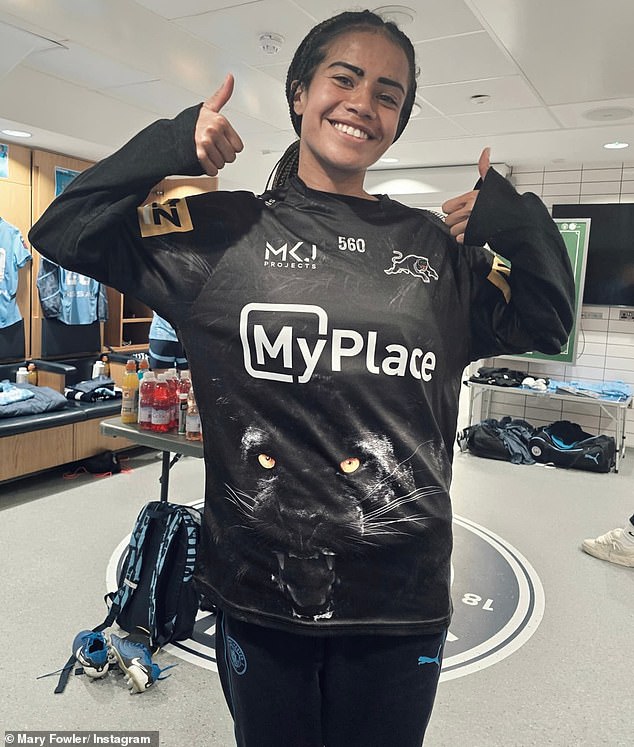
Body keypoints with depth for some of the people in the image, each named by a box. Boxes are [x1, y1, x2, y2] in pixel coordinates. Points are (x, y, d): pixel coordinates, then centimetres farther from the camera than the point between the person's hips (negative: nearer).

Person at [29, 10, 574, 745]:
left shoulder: (436, 246, 5)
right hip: (257, 594, -1)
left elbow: (544, 324, 12)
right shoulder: (224, 230, -1)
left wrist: (517, 221, -3)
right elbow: (64, 231, 0)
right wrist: (169, 146, -11)